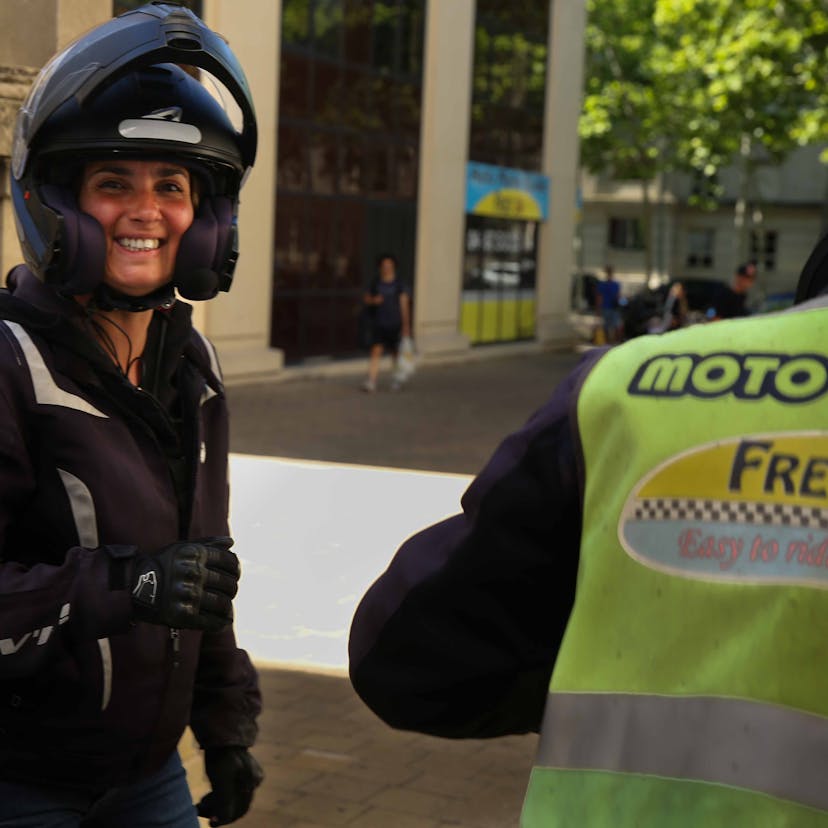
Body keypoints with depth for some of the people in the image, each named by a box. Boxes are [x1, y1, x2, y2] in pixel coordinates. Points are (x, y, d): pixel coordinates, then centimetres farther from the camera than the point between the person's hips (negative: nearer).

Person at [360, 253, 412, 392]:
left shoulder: (399, 285, -1)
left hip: (395, 325, -1)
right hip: (378, 324, 1)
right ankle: (371, 381, -17)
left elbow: (404, 305, -2)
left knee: (396, 353, 10)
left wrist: (406, 325, -7)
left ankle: (396, 380, 27)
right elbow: (365, 299, 14)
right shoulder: (375, 284, 6)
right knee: (376, 351, -12)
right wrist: (373, 300, -9)